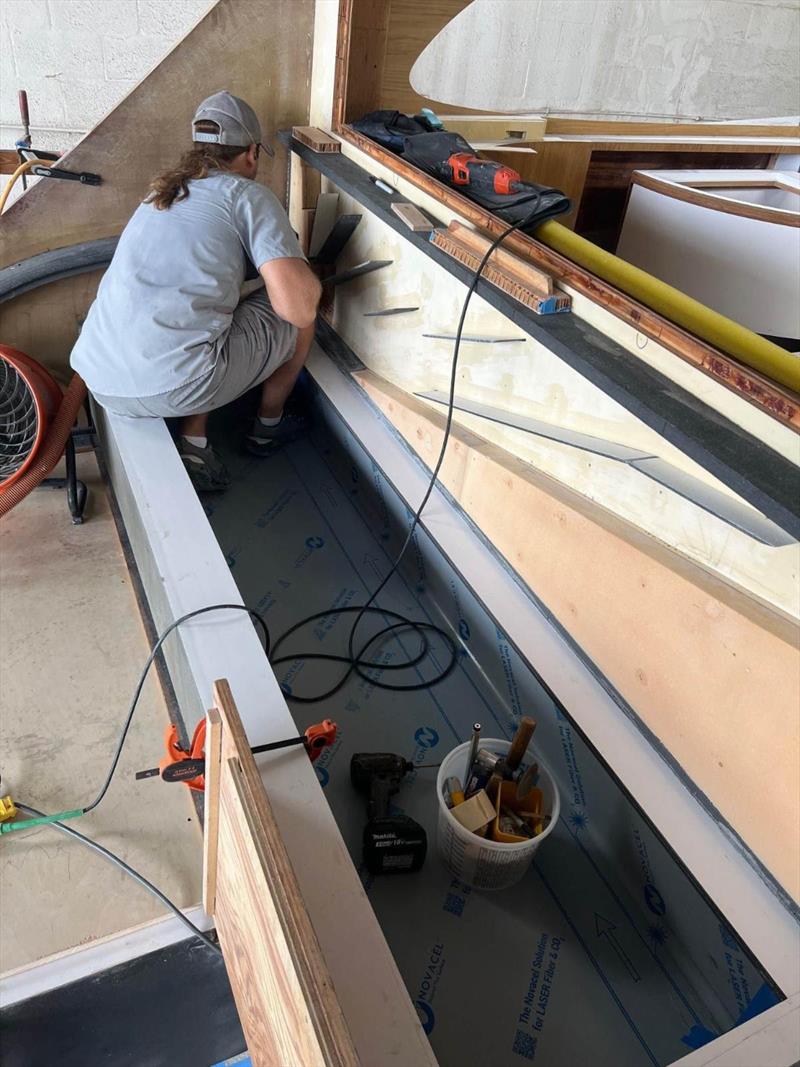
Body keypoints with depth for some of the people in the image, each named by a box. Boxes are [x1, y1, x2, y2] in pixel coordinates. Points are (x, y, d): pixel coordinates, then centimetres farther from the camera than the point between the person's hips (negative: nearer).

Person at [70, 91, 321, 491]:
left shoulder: (160, 194, 23)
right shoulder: (248, 195, 2)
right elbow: (298, 306, -10)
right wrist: (310, 281, 13)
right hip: (175, 386, -7)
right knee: (296, 316, 14)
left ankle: (193, 442, 18)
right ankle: (268, 425, 34)